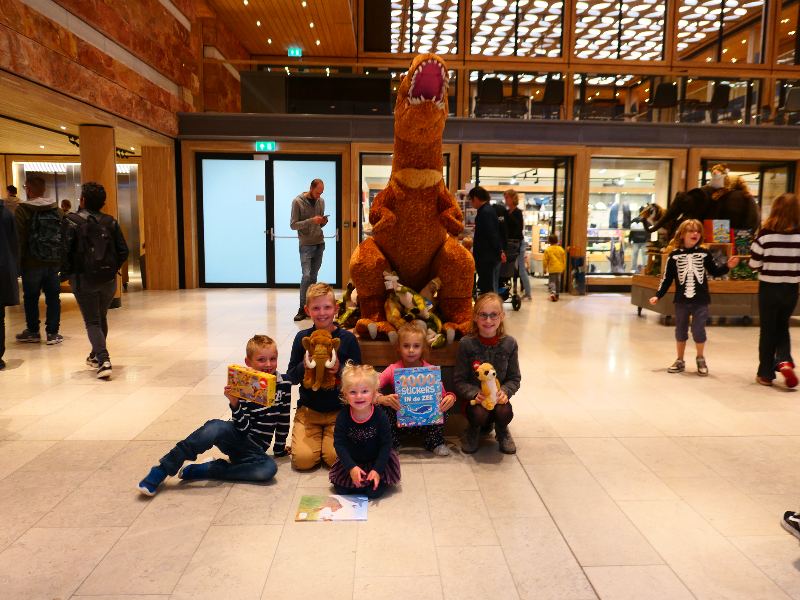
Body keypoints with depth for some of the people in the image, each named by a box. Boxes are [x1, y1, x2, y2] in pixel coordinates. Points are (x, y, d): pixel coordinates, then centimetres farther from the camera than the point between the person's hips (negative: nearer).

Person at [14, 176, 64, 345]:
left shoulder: (22, 210, -8)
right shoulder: (58, 211, 4)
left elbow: (19, 240, -9)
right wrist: (64, 262, 12)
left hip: (32, 265, -3)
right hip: (55, 263, 3)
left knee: (30, 298, 11)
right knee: (53, 298, 8)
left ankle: (33, 332, 20)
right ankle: (53, 333, 8)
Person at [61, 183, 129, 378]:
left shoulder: (71, 221, -7)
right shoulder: (111, 222, 1)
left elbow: (66, 252, -12)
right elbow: (123, 251, -1)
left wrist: (65, 275, 2)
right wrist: (112, 269, 12)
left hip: (83, 281, -3)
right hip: (108, 281, 4)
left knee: (92, 322, 1)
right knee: (102, 318, 21)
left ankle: (103, 361, -15)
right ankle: (96, 356, 36)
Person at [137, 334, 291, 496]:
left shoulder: (284, 383, -2)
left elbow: (284, 419, 7)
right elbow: (244, 428, -13)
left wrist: (280, 448, 12)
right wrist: (234, 404, -29)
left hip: (254, 449, 2)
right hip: (236, 437, -2)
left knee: (269, 468, -34)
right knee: (215, 427, -38)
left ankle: (198, 471, -21)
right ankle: (161, 470, -26)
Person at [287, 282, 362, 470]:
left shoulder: (348, 338, -5)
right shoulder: (302, 338, 0)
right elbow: (291, 377, 3)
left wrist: (340, 370, -21)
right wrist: (303, 367, -18)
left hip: (339, 410, -1)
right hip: (309, 410, 1)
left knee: (336, 458, -16)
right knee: (303, 460, -13)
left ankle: (326, 437, 16)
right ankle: (317, 436, 18)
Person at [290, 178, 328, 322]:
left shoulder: (321, 201, 9)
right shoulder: (298, 202, -6)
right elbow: (293, 225, -8)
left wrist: (324, 221, -7)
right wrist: (311, 221, -19)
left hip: (320, 244, 5)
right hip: (306, 245, -5)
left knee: (314, 276, 6)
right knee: (306, 276, -12)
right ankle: (303, 309, -5)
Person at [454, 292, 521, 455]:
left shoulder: (509, 343, -1)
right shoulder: (466, 343, -8)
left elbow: (514, 378, 6)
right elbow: (459, 380, -5)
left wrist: (505, 391, -15)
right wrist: (475, 394, -24)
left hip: (498, 397, 2)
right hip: (474, 398, -2)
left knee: (504, 413, -30)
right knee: (479, 415, -33)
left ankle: (501, 431, 10)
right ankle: (473, 430, 7)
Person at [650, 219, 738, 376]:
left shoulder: (704, 254, 1)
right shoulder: (674, 256, -1)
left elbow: (715, 272, 9)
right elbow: (667, 279, 1)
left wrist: (728, 266, -9)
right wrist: (658, 296, -5)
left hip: (701, 301, -1)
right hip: (681, 301, 1)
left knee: (698, 331, 0)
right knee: (680, 331, 10)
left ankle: (700, 360, 23)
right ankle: (680, 361, 25)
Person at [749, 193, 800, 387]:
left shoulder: (765, 234, -12)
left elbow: (754, 264, -8)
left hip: (768, 286, -1)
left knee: (768, 330, 10)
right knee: (782, 326, 22)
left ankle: (766, 374, 15)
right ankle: (784, 360, 0)